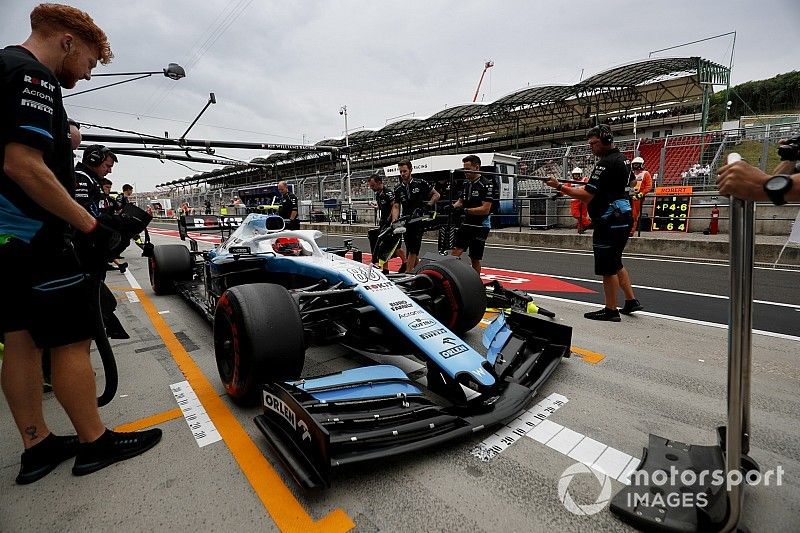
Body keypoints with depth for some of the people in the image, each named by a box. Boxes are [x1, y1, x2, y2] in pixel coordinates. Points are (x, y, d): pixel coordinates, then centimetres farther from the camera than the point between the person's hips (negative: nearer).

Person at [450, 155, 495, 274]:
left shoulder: (486, 184, -12)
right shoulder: (466, 183, 10)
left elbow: (485, 209, -19)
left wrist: (466, 210, -24)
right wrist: (453, 206, -2)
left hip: (480, 227, -6)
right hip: (466, 224, 6)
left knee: (475, 259, 4)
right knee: (454, 253, -6)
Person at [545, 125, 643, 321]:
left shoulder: (606, 163, -17)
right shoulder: (622, 159, 14)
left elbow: (587, 195, -24)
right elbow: (630, 182, 33)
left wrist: (559, 187, -21)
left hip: (609, 222, -10)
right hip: (621, 218, 10)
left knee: (607, 267, -2)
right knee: (615, 263, 20)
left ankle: (610, 310, 5)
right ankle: (631, 301, 26)